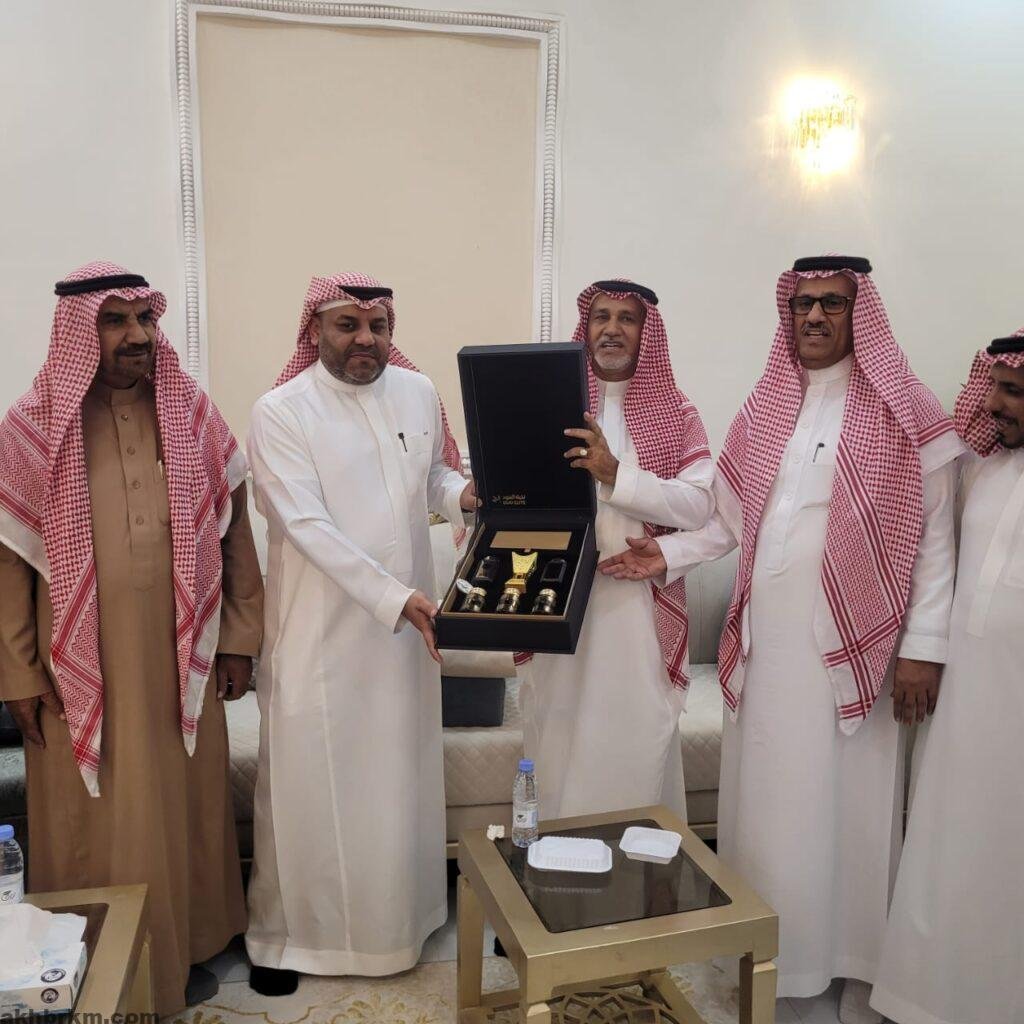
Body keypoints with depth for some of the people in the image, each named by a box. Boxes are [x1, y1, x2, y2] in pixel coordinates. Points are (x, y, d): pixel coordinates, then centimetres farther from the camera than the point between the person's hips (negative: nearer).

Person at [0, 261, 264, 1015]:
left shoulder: (192, 414, 0)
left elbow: (233, 530, 3)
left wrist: (239, 639, 2)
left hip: (180, 660, 2)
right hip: (81, 669, -2)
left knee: (185, 808, 14)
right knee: (94, 819, 10)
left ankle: (188, 951, 34)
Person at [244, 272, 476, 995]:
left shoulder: (419, 392, 3)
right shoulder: (280, 413, -11)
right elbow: (308, 526, -19)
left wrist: (463, 491, -9)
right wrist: (395, 596, -26)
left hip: (408, 619, 5)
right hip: (321, 629, -4)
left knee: (403, 769, 17)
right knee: (309, 778, 6)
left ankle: (405, 908, 38)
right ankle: (283, 930, 26)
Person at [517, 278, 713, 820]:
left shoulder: (676, 413, 3)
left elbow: (698, 506, -10)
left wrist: (615, 474, -20)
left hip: (639, 602, -1)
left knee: (635, 741, 3)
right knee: (558, 738, 7)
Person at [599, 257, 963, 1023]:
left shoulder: (902, 414, -3)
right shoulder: (763, 409, 10)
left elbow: (934, 537, -5)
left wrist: (924, 645, -10)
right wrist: (670, 554, -3)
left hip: (853, 641, -3)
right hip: (765, 638, 4)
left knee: (848, 800, 5)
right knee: (768, 798, 11)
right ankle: (769, 947, 28)